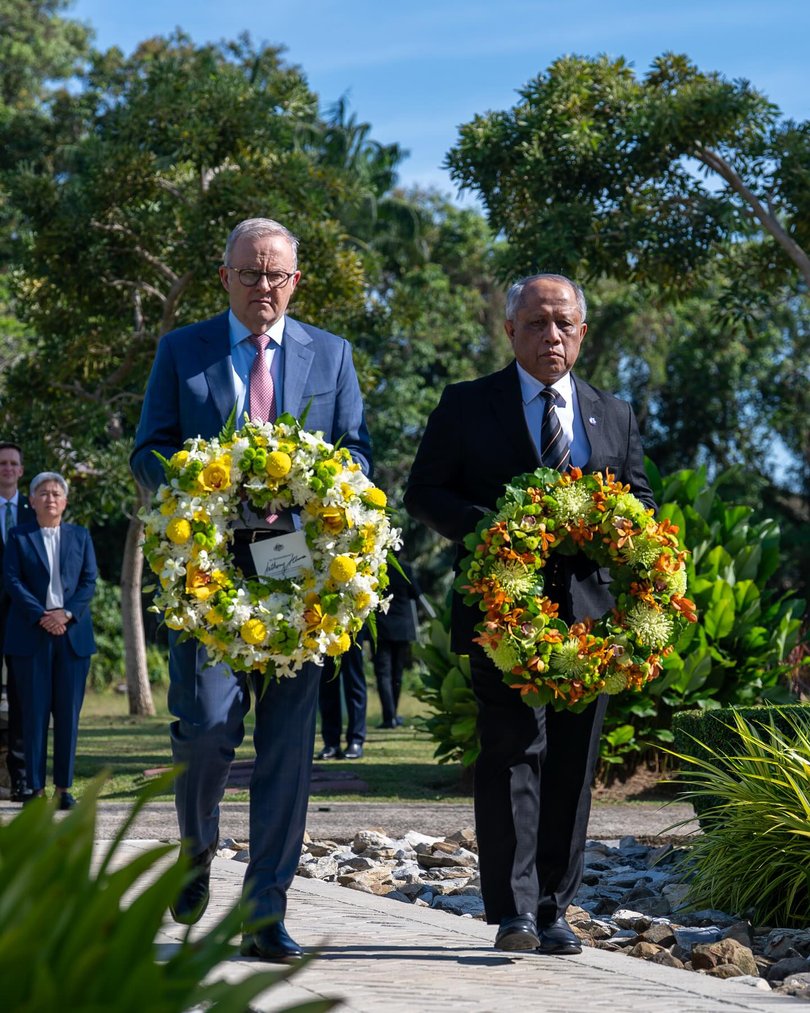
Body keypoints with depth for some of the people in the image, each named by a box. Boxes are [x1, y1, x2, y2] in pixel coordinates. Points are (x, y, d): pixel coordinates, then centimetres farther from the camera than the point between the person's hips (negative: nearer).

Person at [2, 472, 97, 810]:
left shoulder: (80, 536, 13)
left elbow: (89, 581, 6)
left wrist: (66, 613, -10)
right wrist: (41, 617, -14)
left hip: (73, 634, 2)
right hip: (31, 635, -2)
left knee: (68, 714, 1)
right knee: (35, 713, -1)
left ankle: (64, 787, 6)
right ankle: (36, 788, 1)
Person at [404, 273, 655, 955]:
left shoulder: (614, 415, 17)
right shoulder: (468, 405, 8)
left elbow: (641, 504, 20)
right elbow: (423, 492, 4)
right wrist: (488, 528, -14)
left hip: (587, 608, 3)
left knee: (572, 764, 5)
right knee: (513, 751, -12)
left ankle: (554, 911, 12)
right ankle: (514, 910, -13)